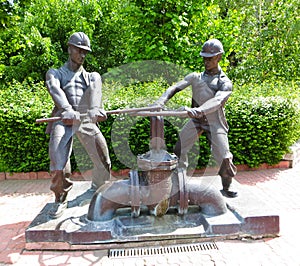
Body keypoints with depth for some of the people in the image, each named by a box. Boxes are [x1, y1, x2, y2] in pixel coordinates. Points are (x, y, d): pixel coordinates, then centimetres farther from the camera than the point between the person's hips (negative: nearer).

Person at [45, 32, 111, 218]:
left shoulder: (92, 76, 25)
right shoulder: (55, 73, 20)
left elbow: (96, 90, 0)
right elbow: (55, 90, -5)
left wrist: (95, 109, -26)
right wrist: (67, 109, -29)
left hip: (86, 119, 2)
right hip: (63, 119, -1)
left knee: (103, 160, -4)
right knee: (58, 155, -24)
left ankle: (98, 187, 27)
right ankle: (61, 198, -4)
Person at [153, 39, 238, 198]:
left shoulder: (225, 83, -5)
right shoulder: (195, 77, 6)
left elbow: (217, 101, -26)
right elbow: (175, 88, -7)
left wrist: (199, 110, -46)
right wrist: (160, 102, -26)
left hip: (215, 123, -3)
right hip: (196, 120, 3)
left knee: (224, 158, -8)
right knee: (179, 149, -2)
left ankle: (226, 188, 19)